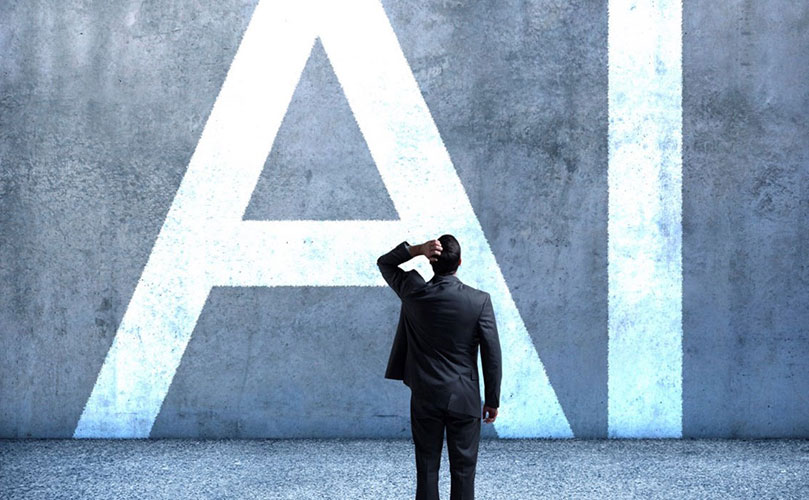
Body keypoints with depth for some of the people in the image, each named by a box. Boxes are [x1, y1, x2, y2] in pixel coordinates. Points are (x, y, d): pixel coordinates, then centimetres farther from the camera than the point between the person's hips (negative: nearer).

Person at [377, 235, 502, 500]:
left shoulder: (414, 293, -7)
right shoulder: (479, 301, -11)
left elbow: (385, 262, 12)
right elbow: (492, 355, -8)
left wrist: (418, 249, -5)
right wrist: (492, 400, 3)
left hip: (425, 399, 1)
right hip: (465, 399, -1)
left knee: (426, 470, 8)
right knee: (463, 470, 5)